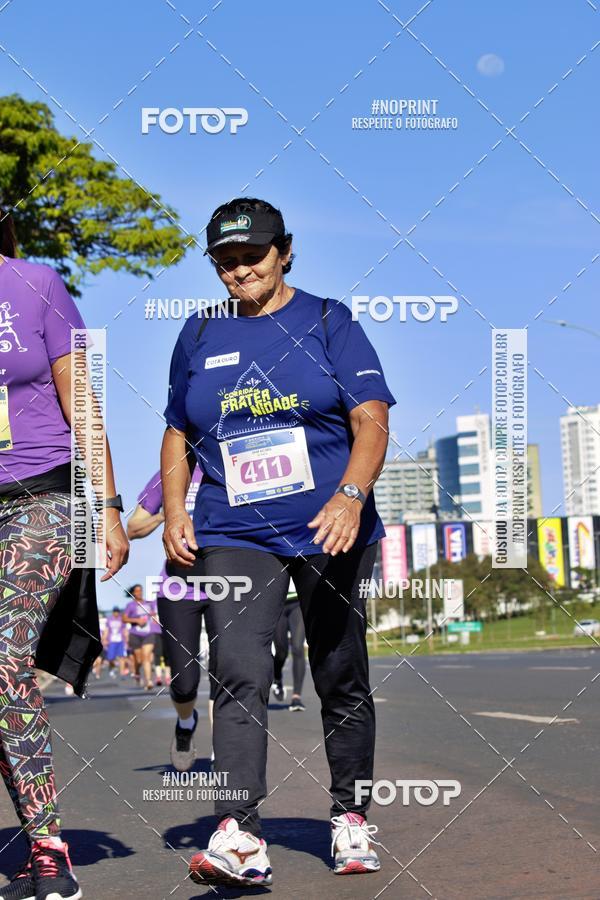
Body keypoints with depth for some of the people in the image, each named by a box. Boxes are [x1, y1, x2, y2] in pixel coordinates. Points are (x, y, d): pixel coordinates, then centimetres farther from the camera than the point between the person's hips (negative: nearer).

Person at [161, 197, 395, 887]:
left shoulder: (328, 322, 3)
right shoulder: (199, 336, 12)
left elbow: (372, 420, -5)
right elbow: (178, 435, 20)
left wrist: (350, 495, -21)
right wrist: (174, 513, 5)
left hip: (330, 531, -1)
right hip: (233, 536, 1)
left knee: (342, 680, 7)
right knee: (238, 675, -15)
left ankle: (350, 817, 24)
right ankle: (237, 837, -21)